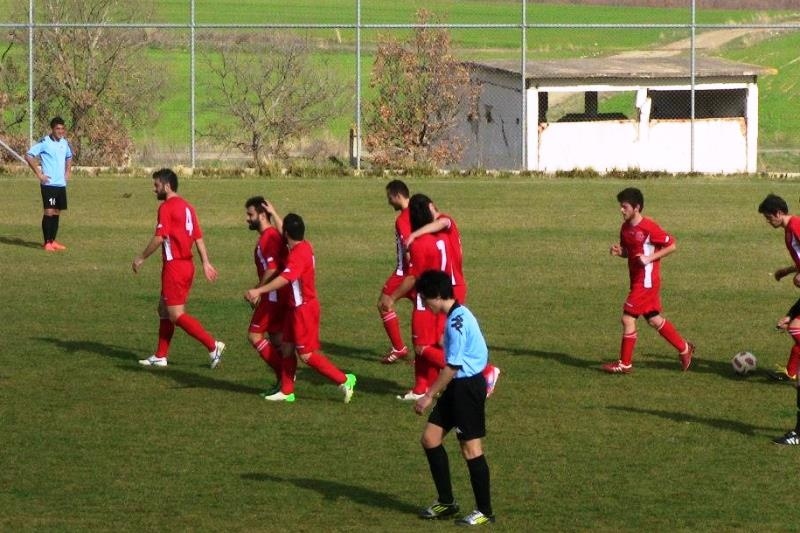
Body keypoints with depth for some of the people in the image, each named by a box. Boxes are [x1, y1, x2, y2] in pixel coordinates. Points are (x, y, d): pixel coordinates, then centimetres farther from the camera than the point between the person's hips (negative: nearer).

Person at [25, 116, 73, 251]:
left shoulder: (65, 143, 10)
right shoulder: (44, 142, -10)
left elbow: (69, 157, 31)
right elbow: (28, 156, -13)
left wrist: (68, 171, 16)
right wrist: (39, 174, -14)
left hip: (61, 184, 6)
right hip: (48, 184, -6)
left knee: (57, 212, 9)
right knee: (49, 212, -9)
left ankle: (53, 241, 16)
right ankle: (47, 243, -4)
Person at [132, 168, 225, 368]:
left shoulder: (166, 207, -13)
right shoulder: (187, 207, 13)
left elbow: (159, 238, -19)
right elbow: (198, 238, 14)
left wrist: (141, 258, -9)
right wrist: (206, 263, 16)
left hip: (174, 267, -9)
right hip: (188, 264, 9)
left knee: (176, 315, -7)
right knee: (164, 309, 16)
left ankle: (213, 346, -13)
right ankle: (161, 356, 20)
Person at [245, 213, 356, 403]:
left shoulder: (299, 255, -24)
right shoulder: (303, 247, 6)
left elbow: (284, 279, -36)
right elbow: (283, 238, 28)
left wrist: (259, 291, -41)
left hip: (304, 309, -10)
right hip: (297, 307, 10)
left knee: (307, 355, -5)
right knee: (287, 347, 12)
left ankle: (344, 380, -1)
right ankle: (287, 391, 18)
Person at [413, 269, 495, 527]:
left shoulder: (457, 321, -20)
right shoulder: (457, 316, 10)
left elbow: (452, 367, -21)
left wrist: (429, 395, -16)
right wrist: (435, 393, 23)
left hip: (468, 387, -10)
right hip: (458, 387, 10)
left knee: (471, 448, -2)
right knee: (430, 438, 11)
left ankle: (484, 512, 7)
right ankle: (446, 502, 19)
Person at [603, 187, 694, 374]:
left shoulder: (649, 227, -18)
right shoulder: (625, 228, 6)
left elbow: (671, 245, -13)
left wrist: (650, 258, -21)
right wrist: (619, 251, -3)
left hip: (646, 282, -9)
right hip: (637, 280, 9)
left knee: (627, 318, -7)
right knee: (654, 319, 16)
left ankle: (625, 364, 2)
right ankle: (684, 348, 30)